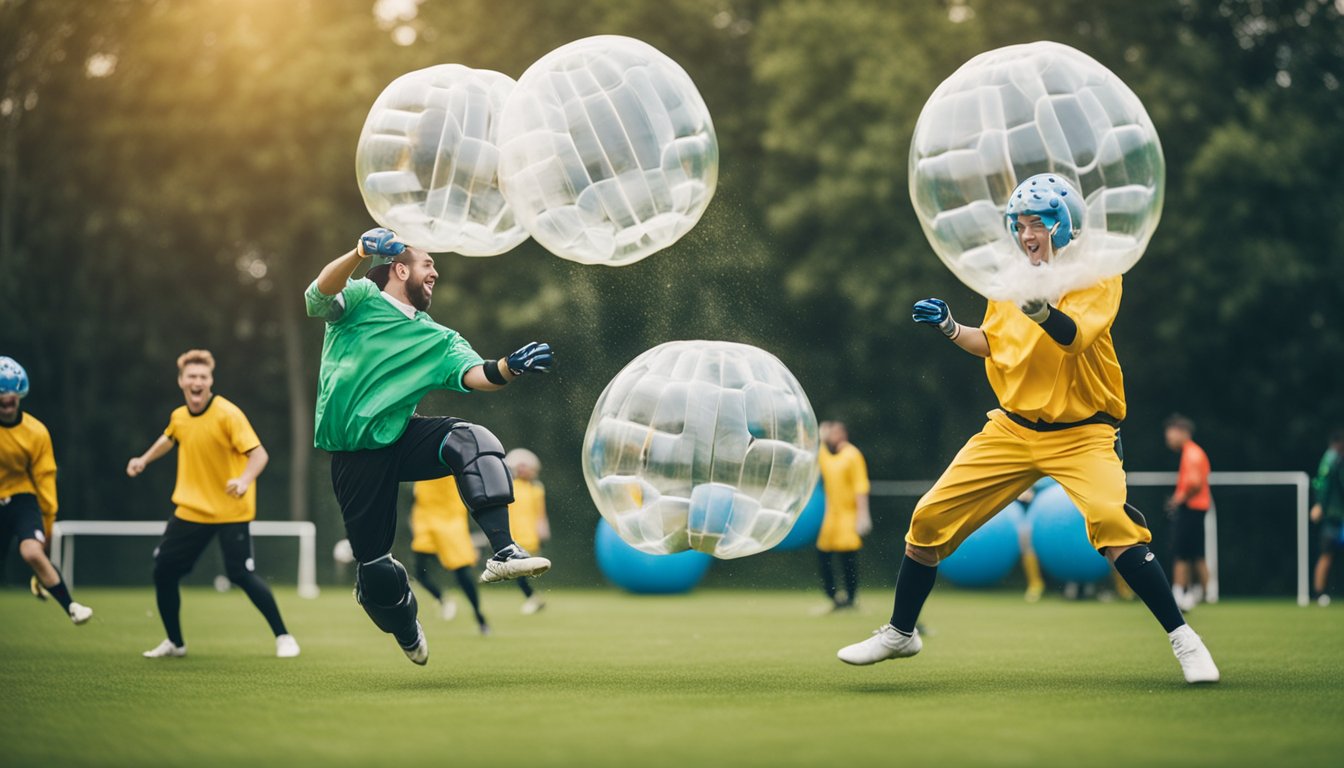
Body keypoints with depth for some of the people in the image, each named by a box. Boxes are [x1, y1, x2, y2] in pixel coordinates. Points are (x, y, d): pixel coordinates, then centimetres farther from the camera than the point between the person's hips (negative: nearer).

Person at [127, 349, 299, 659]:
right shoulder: (178, 416, 2)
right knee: (163, 570, 4)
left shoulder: (228, 414, -17)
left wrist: (244, 480, -42)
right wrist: (145, 459, 16)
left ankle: (283, 637, 3)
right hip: (191, 509, 6)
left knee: (241, 574, -13)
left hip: (231, 511, -6)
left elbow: (259, 454, -24)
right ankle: (175, 643, 21)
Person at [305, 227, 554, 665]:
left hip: (400, 439, 3)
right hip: (354, 454, -3)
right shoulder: (361, 298, 4)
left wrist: (508, 368, -26)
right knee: (374, 566, -2)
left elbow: (474, 375, -3)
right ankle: (408, 636, 28)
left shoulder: (438, 339, 14)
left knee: (473, 440, -26)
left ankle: (502, 551, -38)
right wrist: (359, 254, -35)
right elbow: (318, 298, -17)